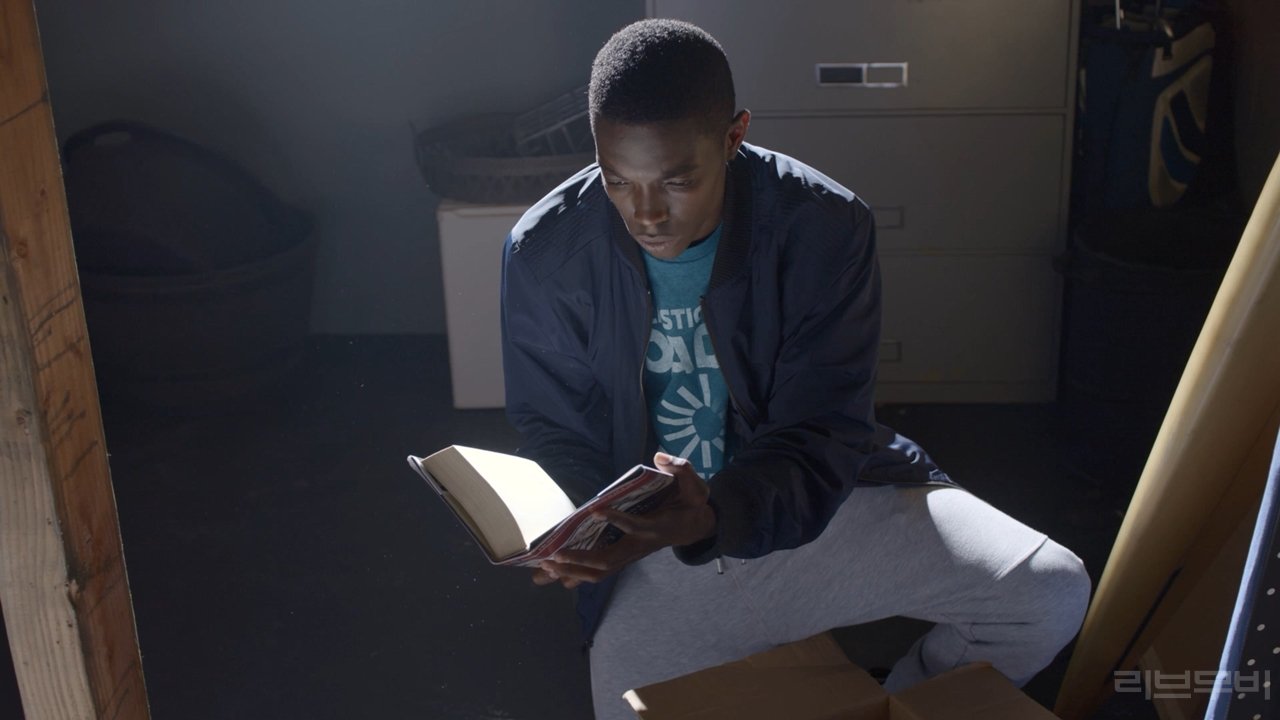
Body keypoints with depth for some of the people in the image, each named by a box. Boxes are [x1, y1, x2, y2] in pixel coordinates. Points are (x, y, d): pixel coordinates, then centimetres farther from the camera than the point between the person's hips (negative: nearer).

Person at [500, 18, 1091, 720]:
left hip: (813, 498, 0)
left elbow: (819, 435, -19)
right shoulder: (543, 252, -14)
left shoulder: (824, 226, -18)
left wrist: (717, 517, -41)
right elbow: (555, 432, -2)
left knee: (1050, 591, -15)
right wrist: (579, 535, -24)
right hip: (652, 537, 1)